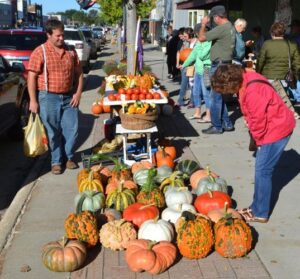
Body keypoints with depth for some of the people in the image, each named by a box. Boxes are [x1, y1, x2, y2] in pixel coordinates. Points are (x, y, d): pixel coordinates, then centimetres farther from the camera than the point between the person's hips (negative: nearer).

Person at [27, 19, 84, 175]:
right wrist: (33, 101, -13)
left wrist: (78, 93, 2)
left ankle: (68, 156, 28)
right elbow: (32, 77, -9)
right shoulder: (40, 52, -8)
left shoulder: (70, 51, 6)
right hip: (49, 98, -4)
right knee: (53, 132, 5)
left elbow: (78, 73, 12)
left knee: (72, 129, 8)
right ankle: (56, 161, 19)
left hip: (69, 97, 4)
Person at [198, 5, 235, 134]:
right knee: (220, 96, 16)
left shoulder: (221, 28, -19)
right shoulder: (231, 28, 12)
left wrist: (203, 24, -3)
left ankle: (216, 126, 6)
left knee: (216, 96, -2)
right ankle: (227, 124, 22)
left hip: (219, 65, -10)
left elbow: (201, 38, -17)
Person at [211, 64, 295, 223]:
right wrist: (257, 138, 5)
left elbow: (258, 120, -23)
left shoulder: (253, 91, -29)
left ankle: (260, 213, 6)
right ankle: (258, 207, 24)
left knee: (263, 171, -4)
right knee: (262, 170, 14)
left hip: (276, 129, -10)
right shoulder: (245, 82, 2)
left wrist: (258, 138, -4)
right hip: (275, 126, 10)